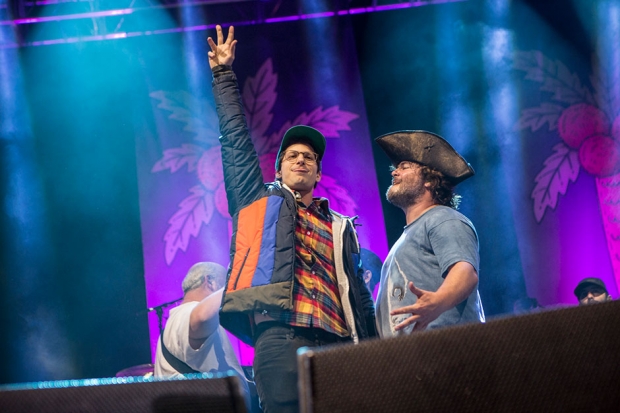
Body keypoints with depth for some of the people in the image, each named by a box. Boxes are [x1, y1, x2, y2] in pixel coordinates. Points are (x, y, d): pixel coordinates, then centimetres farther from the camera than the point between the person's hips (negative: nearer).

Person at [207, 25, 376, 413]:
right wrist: (223, 74, 19)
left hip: (336, 347, 3)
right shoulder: (258, 202, 20)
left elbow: (358, 294, 22)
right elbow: (236, 139, 18)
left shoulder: (339, 228, 26)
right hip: (281, 339, -3)